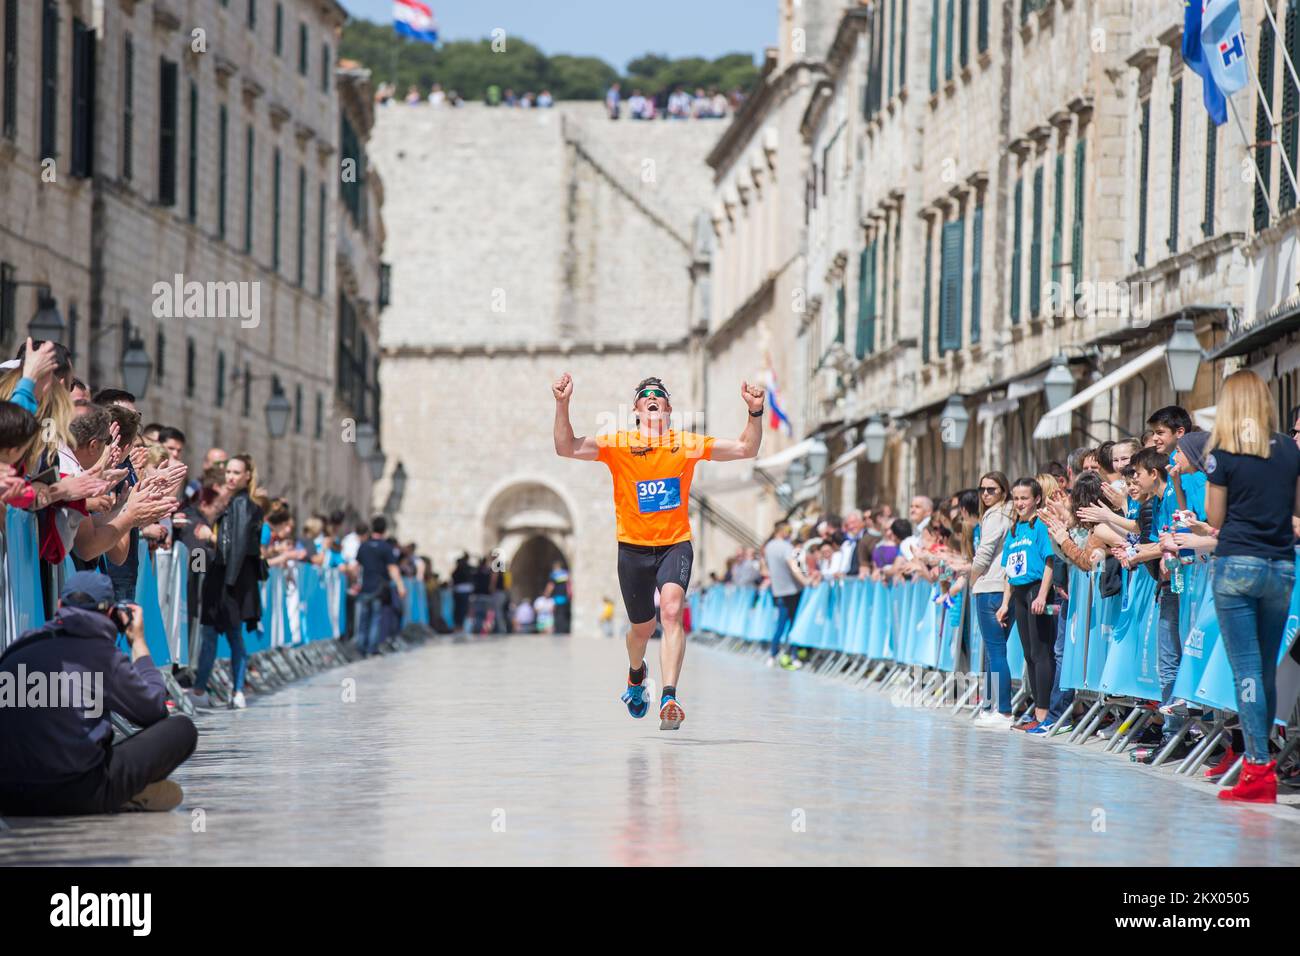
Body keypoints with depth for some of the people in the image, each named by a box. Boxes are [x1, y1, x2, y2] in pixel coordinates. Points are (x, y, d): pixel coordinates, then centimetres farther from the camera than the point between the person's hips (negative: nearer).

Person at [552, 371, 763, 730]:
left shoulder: (687, 444, -1)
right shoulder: (618, 445, -5)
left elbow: (745, 449, 0)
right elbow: (567, 448, -15)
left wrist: (754, 412, -15)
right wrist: (562, 405, -27)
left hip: (675, 544, -1)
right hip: (633, 548, 1)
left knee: (671, 610, -26)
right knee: (642, 626, 14)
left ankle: (669, 700, -32)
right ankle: (636, 674, 50)